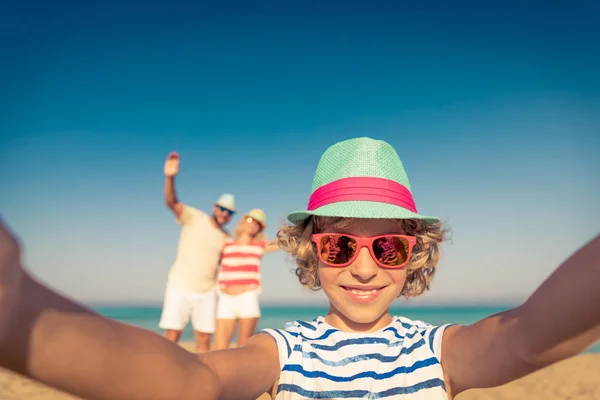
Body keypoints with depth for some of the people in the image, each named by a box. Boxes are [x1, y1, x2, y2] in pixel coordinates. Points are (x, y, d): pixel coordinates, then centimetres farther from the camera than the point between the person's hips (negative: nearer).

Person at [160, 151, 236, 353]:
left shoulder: (227, 239, 10)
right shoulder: (193, 217, -4)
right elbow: (171, 202, -21)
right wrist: (170, 178, -40)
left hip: (206, 293, 4)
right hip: (179, 288, -4)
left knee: (204, 340, 5)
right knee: (171, 336, -3)